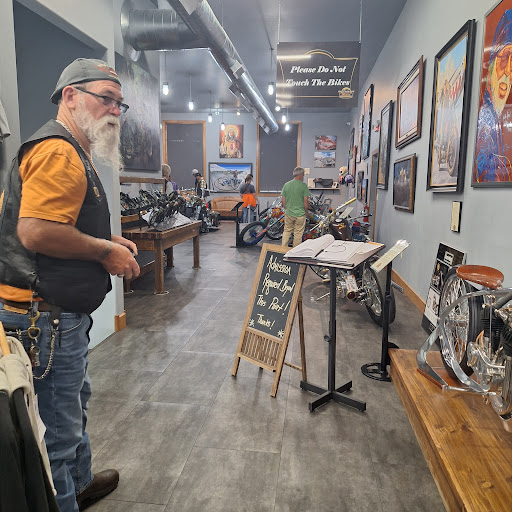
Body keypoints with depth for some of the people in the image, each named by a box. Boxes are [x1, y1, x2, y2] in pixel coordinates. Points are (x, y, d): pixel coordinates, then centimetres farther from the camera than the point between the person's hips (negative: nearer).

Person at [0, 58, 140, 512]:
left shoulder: (72, 152, 19)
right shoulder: (58, 152, -18)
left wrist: (106, 241, 10)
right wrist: (104, 251, -17)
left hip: (58, 312, 12)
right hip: (46, 316, -12)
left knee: (75, 402, 27)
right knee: (57, 429, 4)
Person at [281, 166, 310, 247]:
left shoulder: (286, 185, 3)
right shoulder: (303, 186, -10)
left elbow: (283, 200, 5)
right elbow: (306, 201, -10)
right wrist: (306, 211, 6)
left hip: (288, 213, 4)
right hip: (300, 213, -4)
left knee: (287, 231, 15)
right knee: (298, 233, 6)